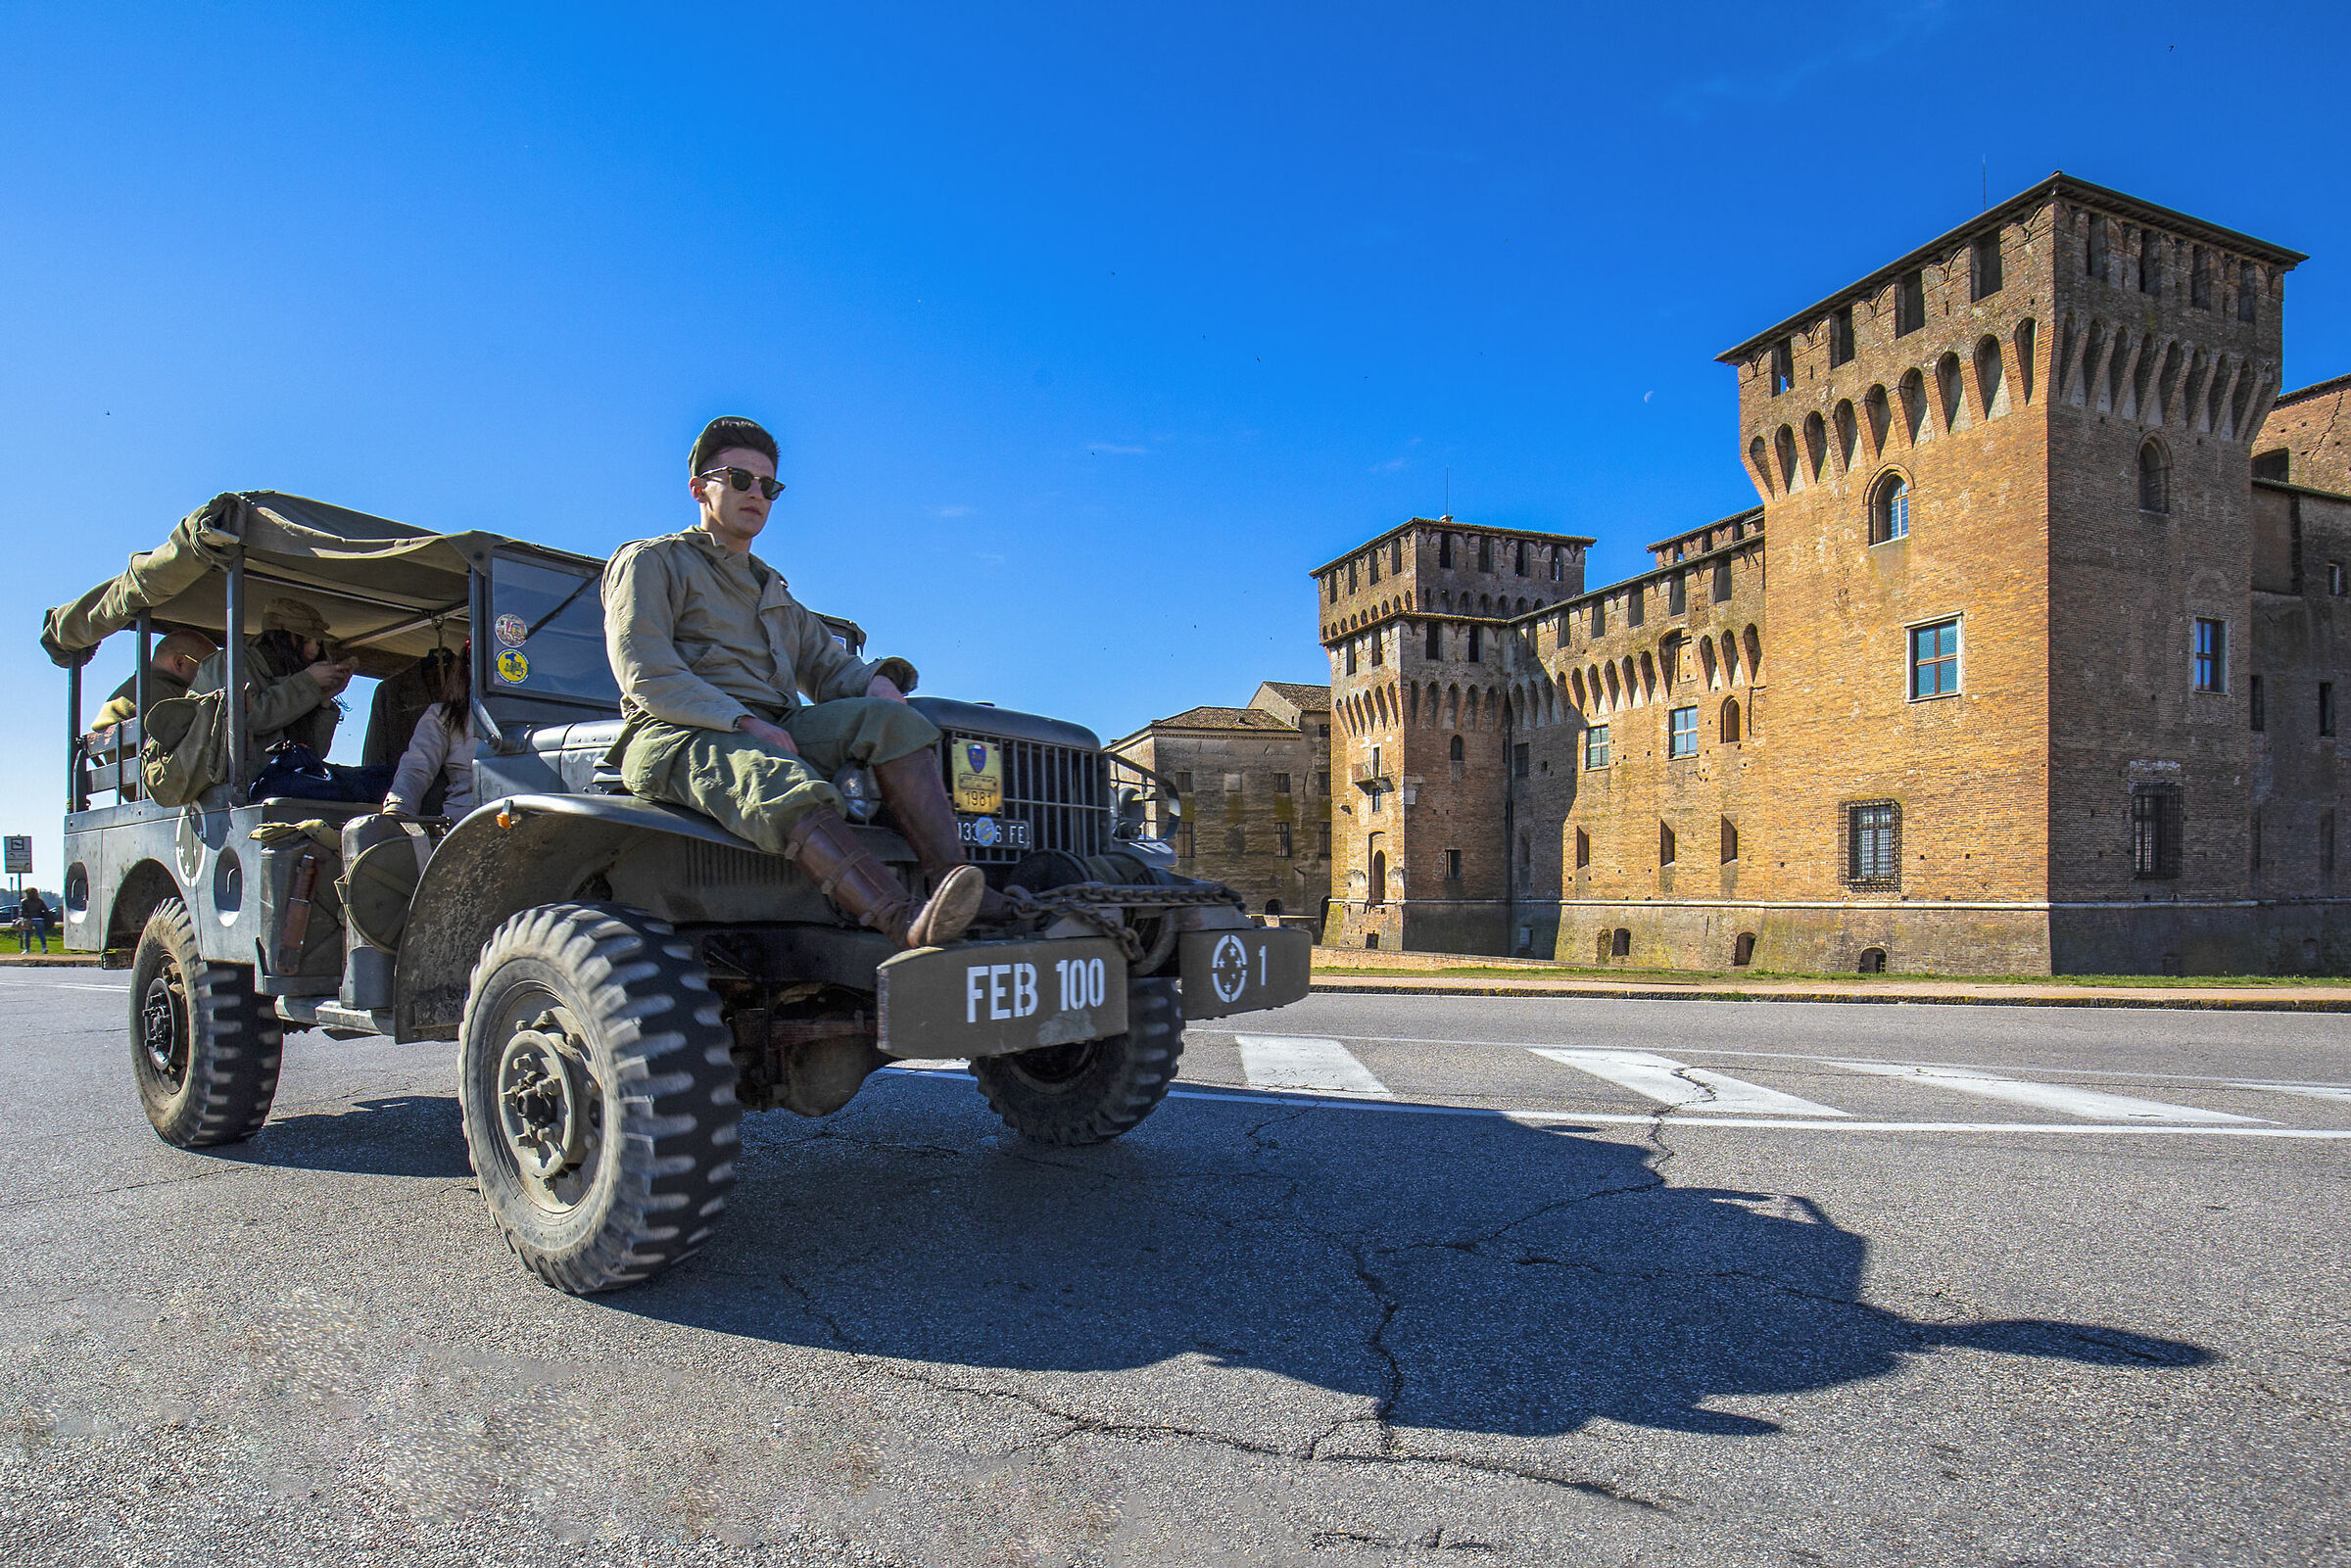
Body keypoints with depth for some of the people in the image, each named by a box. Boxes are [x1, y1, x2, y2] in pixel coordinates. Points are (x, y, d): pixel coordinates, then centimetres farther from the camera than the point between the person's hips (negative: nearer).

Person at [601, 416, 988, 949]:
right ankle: (907, 925, -59)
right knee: (783, 787, -39)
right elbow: (643, 671, -5)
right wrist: (744, 721, -18)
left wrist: (877, 681, -2)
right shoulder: (649, 561, 10)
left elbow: (830, 666, 24)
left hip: (771, 732, 6)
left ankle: (963, 886, -39)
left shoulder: (774, 593, 31)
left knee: (888, 719, -23)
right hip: (680, 736, -5)